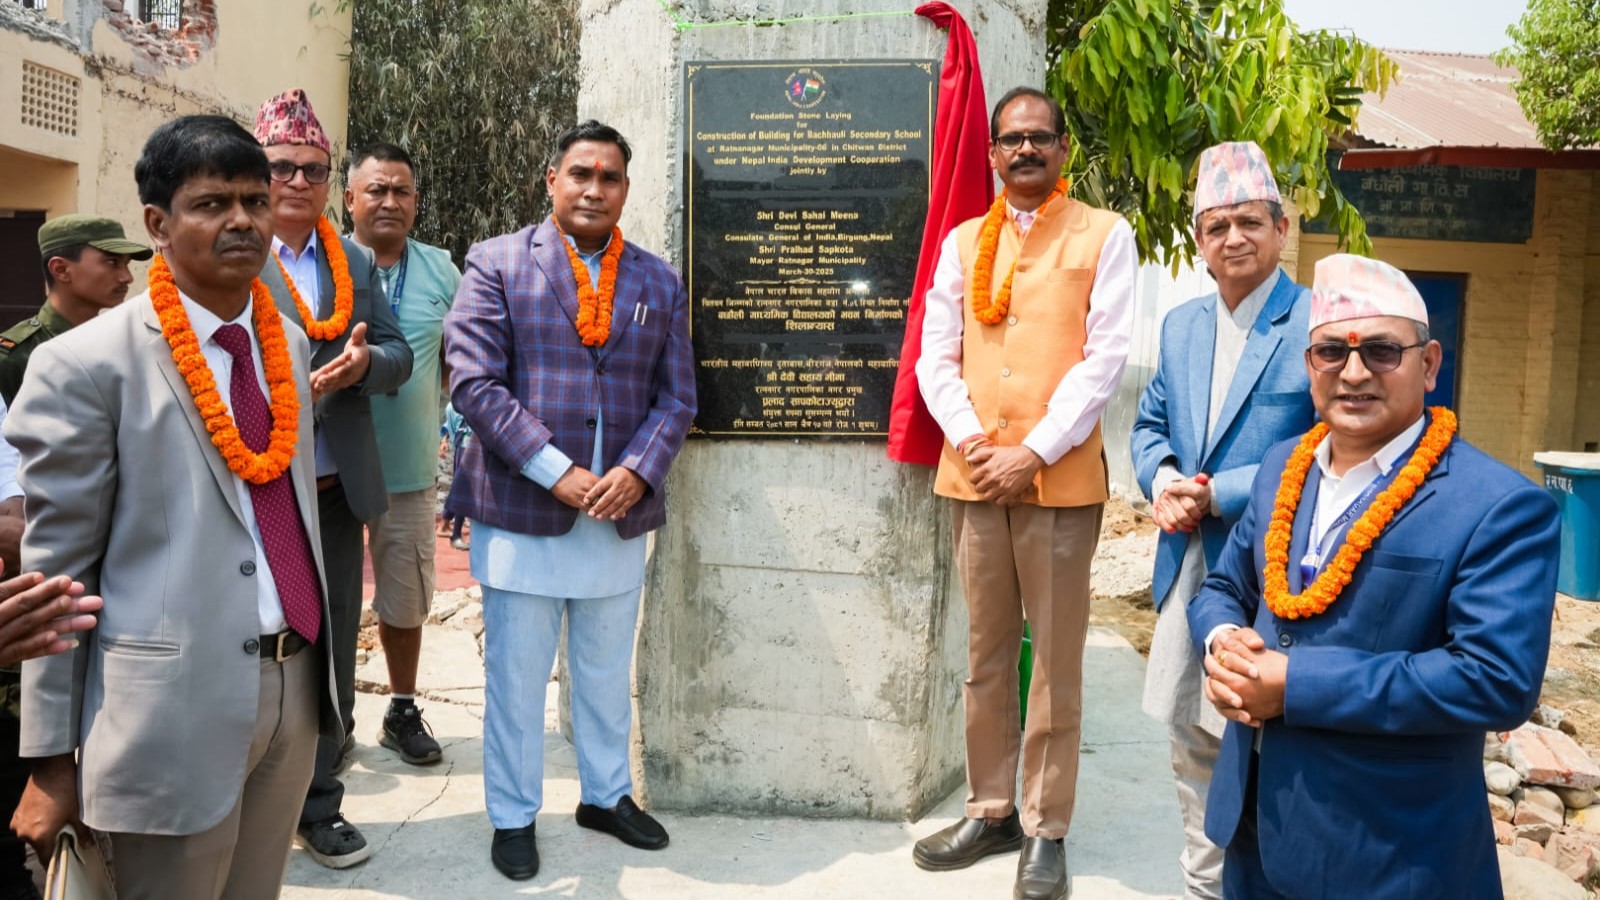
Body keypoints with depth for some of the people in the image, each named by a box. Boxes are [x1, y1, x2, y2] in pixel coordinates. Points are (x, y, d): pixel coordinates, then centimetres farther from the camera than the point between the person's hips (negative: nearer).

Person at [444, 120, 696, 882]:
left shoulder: (659, 283, 8)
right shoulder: (497, 264, -2)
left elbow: (676, 396, 6)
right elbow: (473, 381, -10)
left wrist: (637, 471, -12)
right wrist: (555, 472, -17)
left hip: (620, 512, 3)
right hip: (521, 509, -3)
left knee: (607, 671, 17)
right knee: (515, 675, 8)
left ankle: (606, 794, 36)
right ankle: (513, 816, 26)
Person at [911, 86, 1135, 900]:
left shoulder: (1103, 235, 2)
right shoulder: (962, 241, 12)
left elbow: (1106, 358, -6)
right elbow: (936, 358, 8)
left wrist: (1034, 453, -14)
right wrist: (971, 443, -8)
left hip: (1061, 477, -3)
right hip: (974, 476, 4)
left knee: (1055, 658, 3)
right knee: (985, 652, 11)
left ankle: (1046, 829, 15)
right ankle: (991, 811, 25)